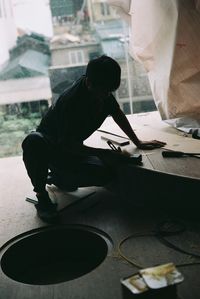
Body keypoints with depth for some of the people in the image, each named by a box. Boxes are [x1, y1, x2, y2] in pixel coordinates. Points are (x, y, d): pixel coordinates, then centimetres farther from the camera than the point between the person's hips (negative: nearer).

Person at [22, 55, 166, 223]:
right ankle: (41, 195, -21)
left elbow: (118, 115, 9)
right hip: (49, 144, -6)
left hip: (71, 147, 6)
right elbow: (70, 145, -27)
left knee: (105, 175, -20)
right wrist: (105, 154, -28)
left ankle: (60, 176, 8)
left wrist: (138, 143, 9)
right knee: (33, 141, -43)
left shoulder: (103, 91, -9)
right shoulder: (71, 102, -32)